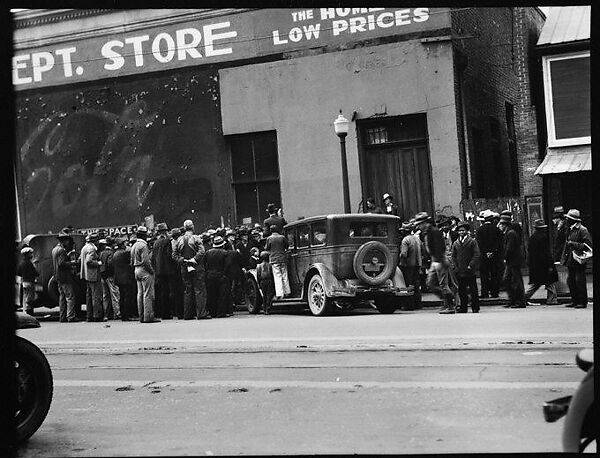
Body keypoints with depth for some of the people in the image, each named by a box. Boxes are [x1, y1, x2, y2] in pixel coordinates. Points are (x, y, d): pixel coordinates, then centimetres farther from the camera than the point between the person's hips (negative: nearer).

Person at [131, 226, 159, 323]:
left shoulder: (134, 246, 14)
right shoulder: (143, 245, -14)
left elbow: (132, 261, 17)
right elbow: (145, 261, -20)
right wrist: (152, 271, -12)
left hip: (137, 271, 9)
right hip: (145, 271, -9)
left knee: (140, 293, 10)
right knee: (148, 294, -8)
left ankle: (142, 316, 12)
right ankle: (148, 316, -10)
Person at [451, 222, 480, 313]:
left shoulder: (472, 241, 0)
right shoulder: (455, 243, 10)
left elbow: (476, 255, -4)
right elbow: (453, 256, 13)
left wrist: (470, 266, -12)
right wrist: (456, 267, 1)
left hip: (470, 271, -3)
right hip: (460, 271, 3)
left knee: (473, 290, 3)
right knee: (461, 291, 4)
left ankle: (475, 308, 8)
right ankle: (463, 307, 11)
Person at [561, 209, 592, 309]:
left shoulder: (583, 230, -9)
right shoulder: (570, 230, 16)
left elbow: (588, 245, -14)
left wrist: (573, 244, -19)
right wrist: (565, 257, 18)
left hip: (579, 260, -8)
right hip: (571, 261, 9)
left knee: (580, 281, -6)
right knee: (570, 281, 9)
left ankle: (583, 302, 1)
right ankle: (575, 301, 18)